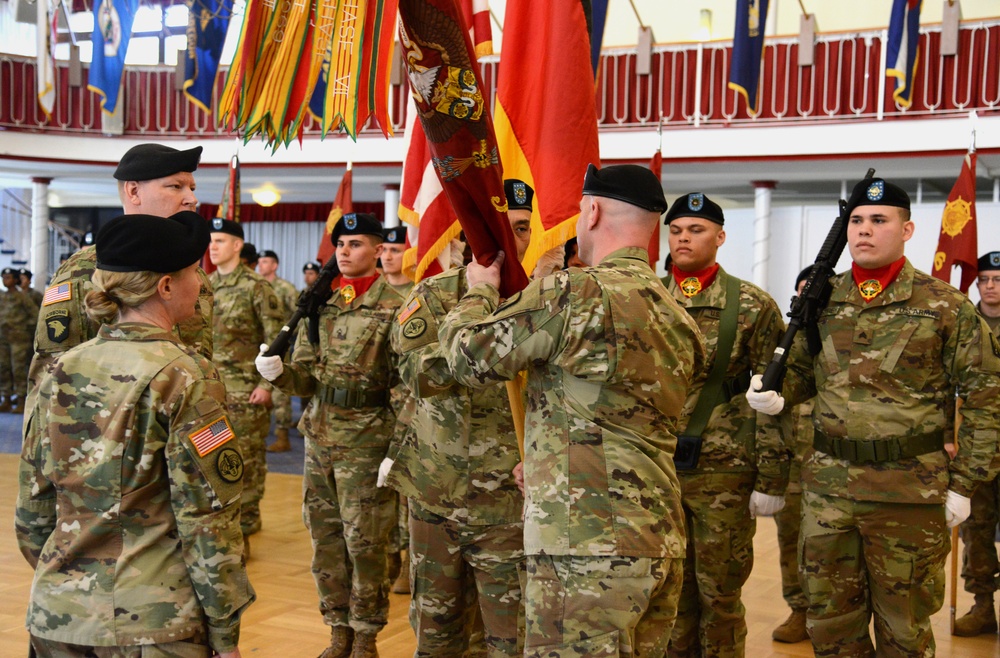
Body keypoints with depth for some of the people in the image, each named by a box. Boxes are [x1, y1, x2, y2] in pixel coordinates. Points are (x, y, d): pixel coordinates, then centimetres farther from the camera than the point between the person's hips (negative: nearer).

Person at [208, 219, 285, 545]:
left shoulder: (255, 287, -9)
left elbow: (275, 339, -11)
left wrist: (266, 384, -15)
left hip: (246, 389, -6)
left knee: (247, 458, 1)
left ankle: (243, 528, 11)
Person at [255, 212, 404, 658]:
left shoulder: (394, 308, -8)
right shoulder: (320, 305, 9)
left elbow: (405, 385, -10)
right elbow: (305, 377, 11)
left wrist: (397, 449, -13)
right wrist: (278, 373, -11)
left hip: (366, 442, -5)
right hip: (319, 437, 6)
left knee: (364, 544, 3)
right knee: (325, 539, 12)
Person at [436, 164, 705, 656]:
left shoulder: (574, 292, -13)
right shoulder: (678, 319, 13)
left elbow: (468, 356, -7)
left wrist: (480, 289, 12)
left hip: (588, 549, -9)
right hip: (662, 542, 9)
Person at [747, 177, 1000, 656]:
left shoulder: (945, 305, -5)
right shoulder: (822, 300, 6)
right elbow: (801, 372, 17)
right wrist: (775, 395, -6)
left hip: (910, 491, -3)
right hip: (827, 485, 4)